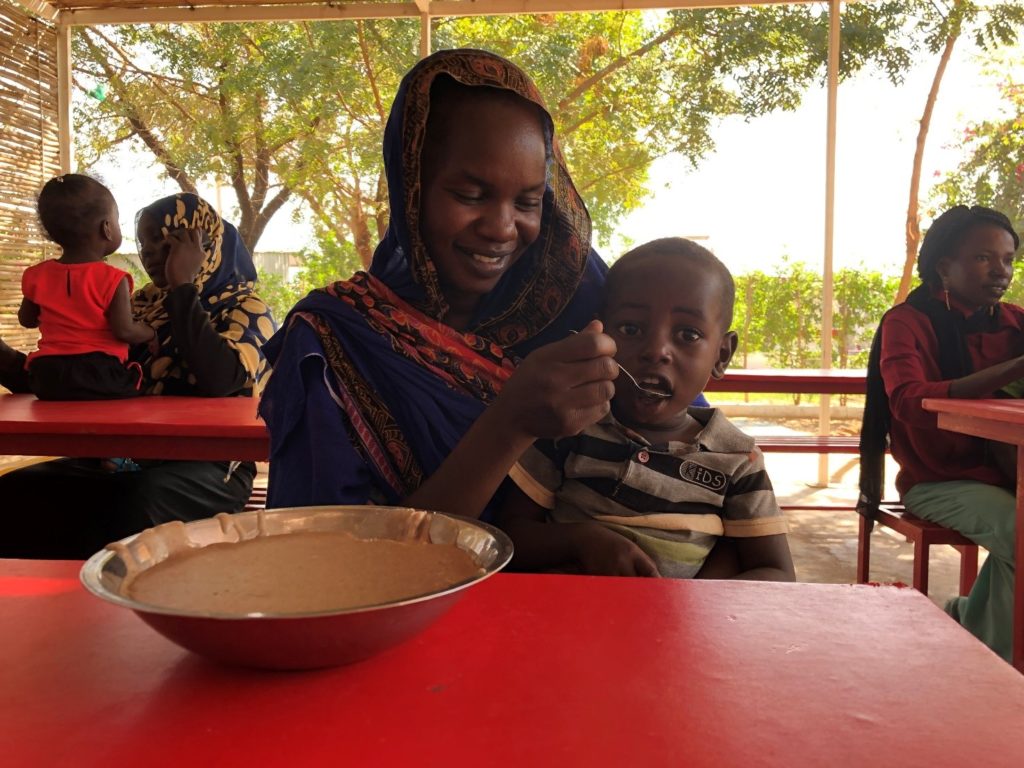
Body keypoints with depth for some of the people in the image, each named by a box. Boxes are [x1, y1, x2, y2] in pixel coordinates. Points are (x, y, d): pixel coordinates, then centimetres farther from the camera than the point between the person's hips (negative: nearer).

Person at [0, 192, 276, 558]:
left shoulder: (245, 308, -4)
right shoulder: (145, 304, 14)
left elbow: (218, 381, -24)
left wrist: (183, 286, -16)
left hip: (209, 466, -6)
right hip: (130, 456, 6)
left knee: (136, 502, -36)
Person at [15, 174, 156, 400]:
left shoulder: (37, 275, 7)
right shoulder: (113, 279, -11)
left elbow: (27, 319, 21)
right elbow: (125, 331, -13)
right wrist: (152, 332, 7)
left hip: (47, 377, 6)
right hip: (100, 375, -5)